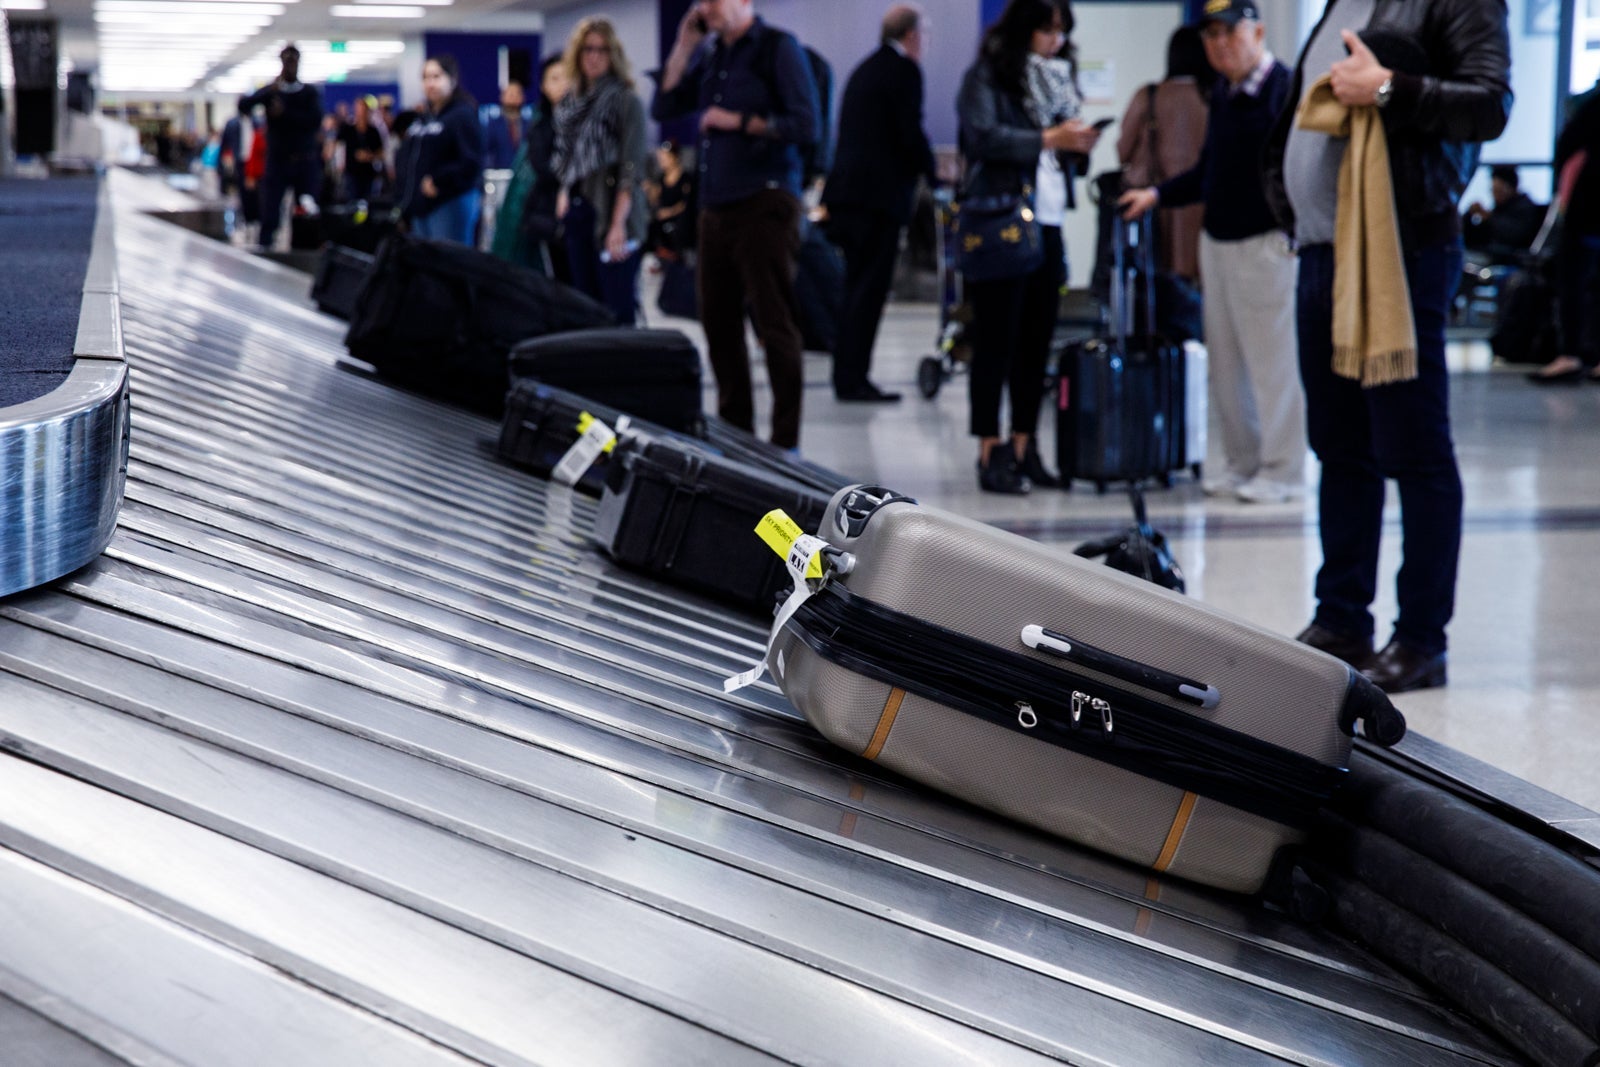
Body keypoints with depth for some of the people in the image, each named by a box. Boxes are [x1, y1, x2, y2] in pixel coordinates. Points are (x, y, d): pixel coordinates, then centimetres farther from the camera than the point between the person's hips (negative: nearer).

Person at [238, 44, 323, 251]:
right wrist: (270, 92, -19)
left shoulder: (310, 93, 8)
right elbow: (243, 106, -7)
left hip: (305, 162, 0)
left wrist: (285, 113, -11)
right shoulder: (270, 91, 8)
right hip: (277, 162, 0)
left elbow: (315, 121, -8)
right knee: (270, 216, -5)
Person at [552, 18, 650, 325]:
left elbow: (631, 169, -13)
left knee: (618, 311, -8)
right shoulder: (572, 104, 13)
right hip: (577, 215, 7)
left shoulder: (625, 101, -7)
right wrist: (564, 195, 10)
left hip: (610, 217, -7)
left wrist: (619, 224, -19)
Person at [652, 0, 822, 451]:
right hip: (716, 206, 7)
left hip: (764, 202, -7)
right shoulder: (710, 54, 16)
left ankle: (785, 441, -3)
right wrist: (684, 46, 6)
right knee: (718, 322, 9)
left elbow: (807, 125, -12)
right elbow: (663, 109, 12)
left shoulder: (778, 48, -4)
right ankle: (734, 428, 20)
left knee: (774, 324, -6)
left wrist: (738, 122, -14)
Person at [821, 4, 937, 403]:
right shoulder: (904, 70, -7)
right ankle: (853, 379, -7)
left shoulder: (864, 70, 19)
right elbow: (911, 134, -14)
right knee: (870, 288, -7)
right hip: (879, 192, -9)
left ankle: (848, 376, 15)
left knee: (858, 286, 13)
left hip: (847, 190, 9)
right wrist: (931, 172, 1)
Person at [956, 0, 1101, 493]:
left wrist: (1078, 141, -1)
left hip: (1047, 225, 7)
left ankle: (1024, 447, 11)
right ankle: (990, 452, -2)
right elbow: (984, 137, -16)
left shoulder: (1051, 79, 19)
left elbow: (1059, 147, 20)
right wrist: (1047, 139, -18)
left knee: (1036, 339, 6)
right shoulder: (986, 76, -2)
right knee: (997, 338, -5)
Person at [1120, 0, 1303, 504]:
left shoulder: (1285, 89, -11)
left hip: (1264, 244, -8)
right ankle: (1241, 464, 21)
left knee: (1271, 360, -3)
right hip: (1216, 241, 8)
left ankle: (1281, 471, 6)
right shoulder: (1222, 94, 15)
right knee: (1225, 363, 11)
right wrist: (1157, 194, 15)